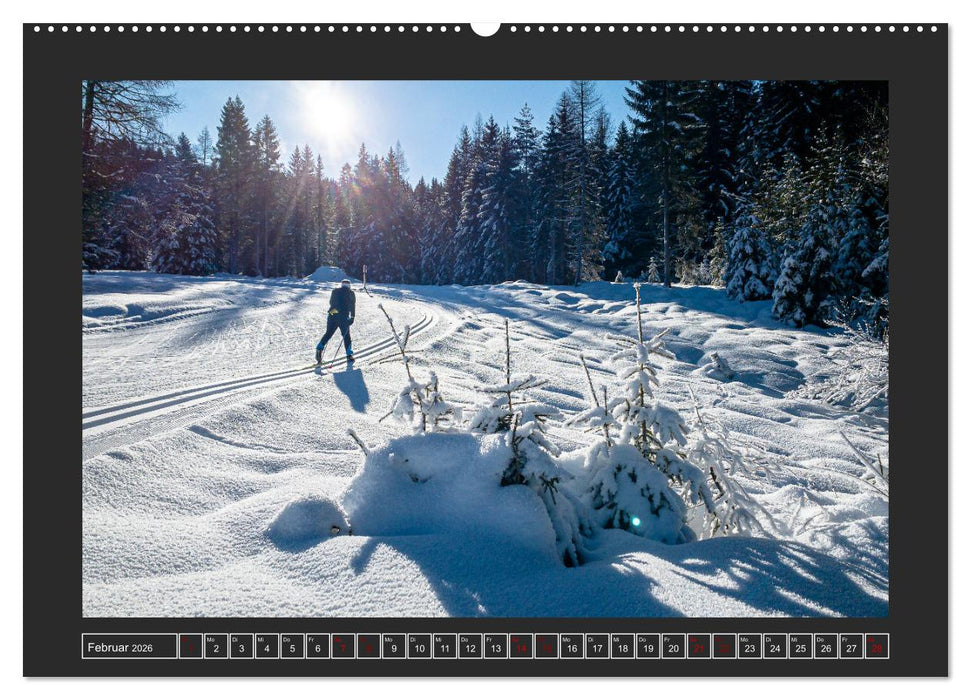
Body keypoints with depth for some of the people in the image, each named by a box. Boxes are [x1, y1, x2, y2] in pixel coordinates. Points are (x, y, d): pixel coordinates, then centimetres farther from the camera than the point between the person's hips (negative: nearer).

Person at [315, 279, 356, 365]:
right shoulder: (350, 292, 8)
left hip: (332, 315, 3)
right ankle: (349, 355, 6)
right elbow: (352, 306, 3)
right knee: (346, 336, 6)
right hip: (343, 316, -3)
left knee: (328, 333, 14)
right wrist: (352, 317, 5)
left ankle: (320, 348, -4)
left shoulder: (334, 291, 17)